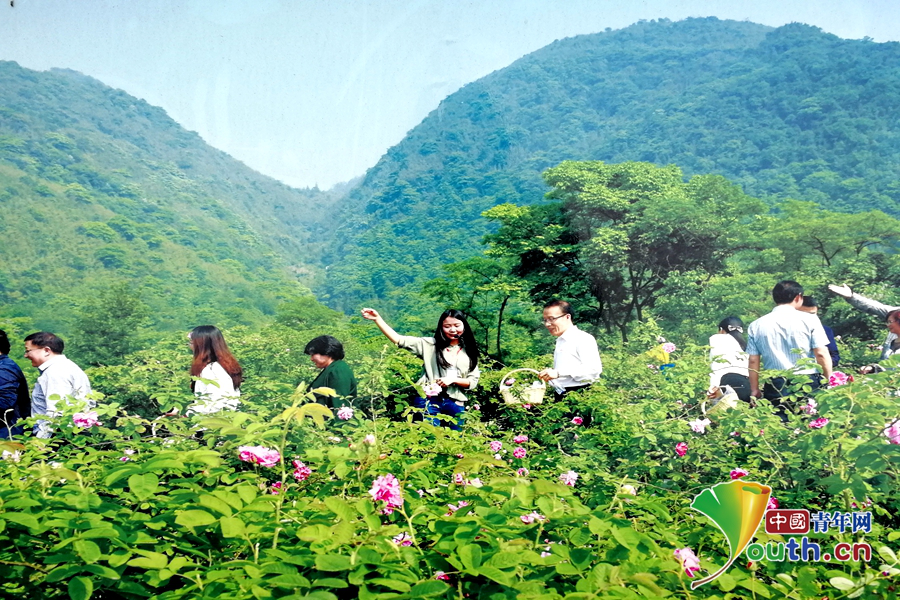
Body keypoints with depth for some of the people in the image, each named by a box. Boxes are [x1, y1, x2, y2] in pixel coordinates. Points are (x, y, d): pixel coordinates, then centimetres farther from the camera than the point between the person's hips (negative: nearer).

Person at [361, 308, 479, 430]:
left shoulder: (469, 352, 8)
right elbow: (398, 340, -6)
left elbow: (473, 382, 7)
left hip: (455, 405, 2)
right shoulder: (430, 345, 3)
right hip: (429, 401, -2)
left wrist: (453, 379, -11)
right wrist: (377, 319, -16)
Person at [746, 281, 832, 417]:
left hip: (776, 388, 2)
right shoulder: (809, 319, -1)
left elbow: (753, 361, 5)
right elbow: (821, 354, -4)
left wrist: (754, 390, 11)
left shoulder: (756, 326, 5)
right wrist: (829, 381, 7)